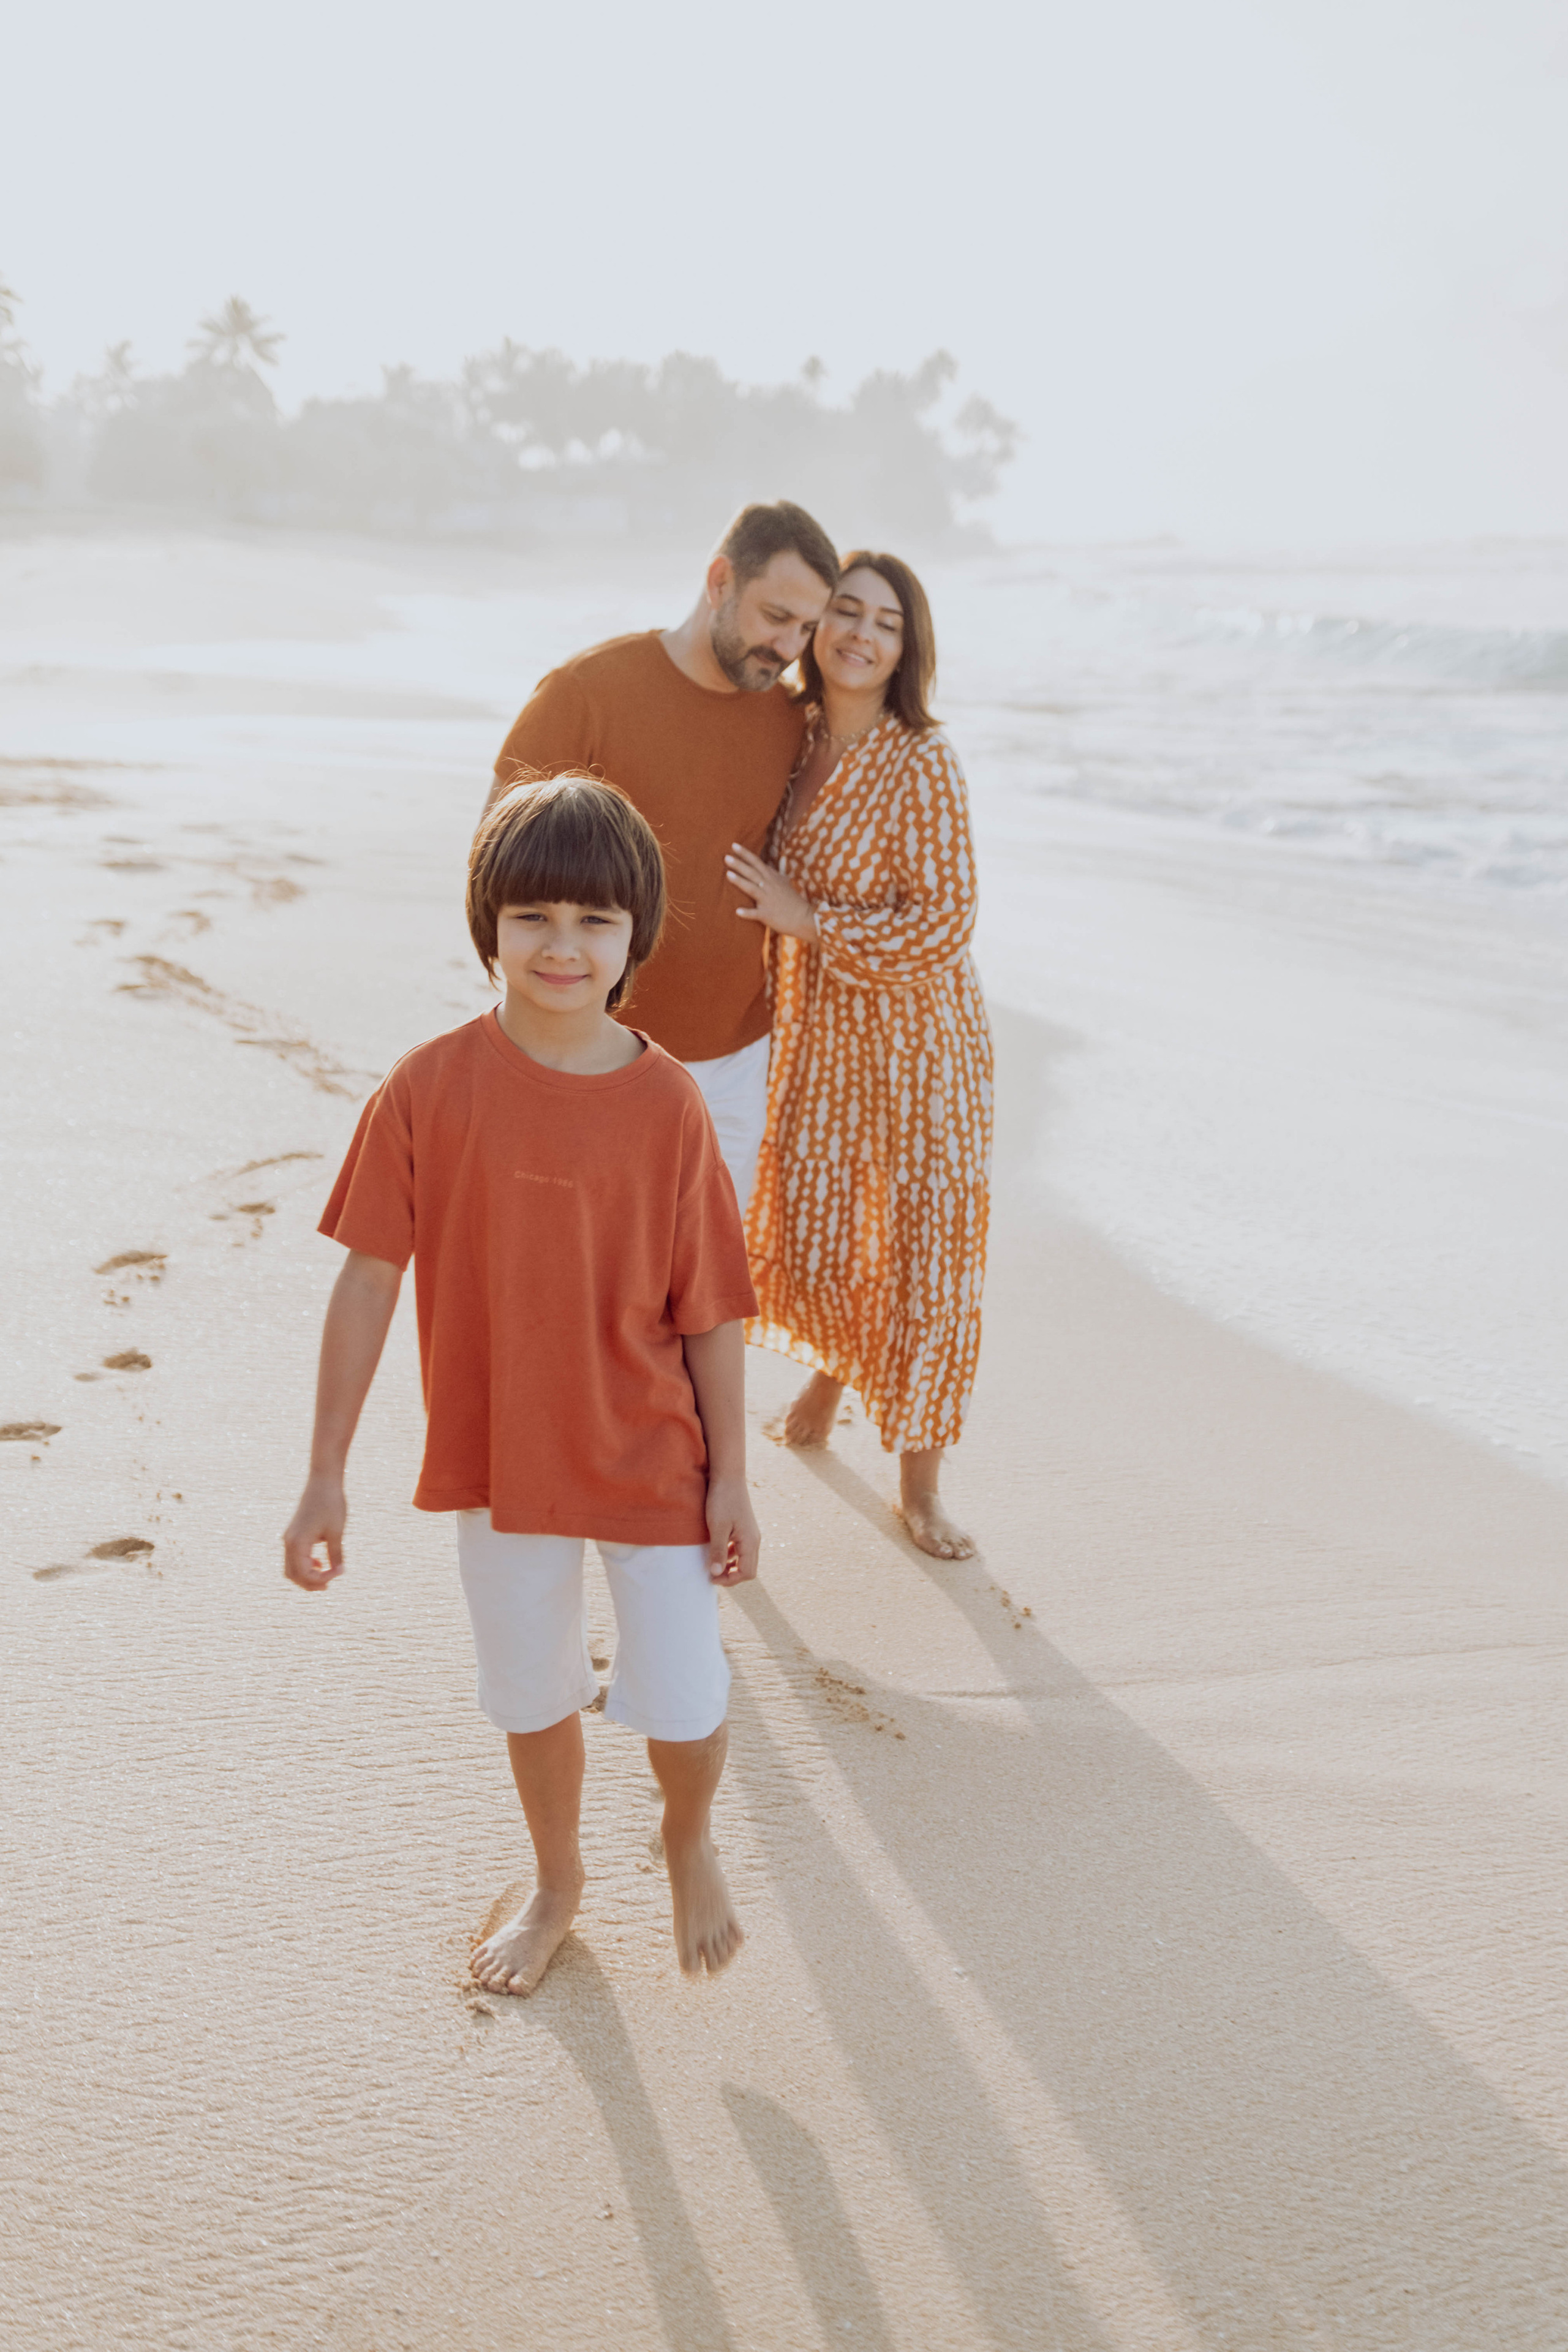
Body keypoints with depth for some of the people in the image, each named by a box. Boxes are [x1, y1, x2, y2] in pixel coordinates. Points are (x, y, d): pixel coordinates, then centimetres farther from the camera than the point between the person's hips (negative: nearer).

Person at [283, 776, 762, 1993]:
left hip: (653, 1457, -1)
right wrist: (326, 1475, -7)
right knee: (534, 1694, 20)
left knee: (686, 1706, 6)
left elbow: (713, 1310, -7)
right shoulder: (429, 1088, -14)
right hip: (503, 1453, 1)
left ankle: (690, 1842, 42)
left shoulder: (668, 1102, -14)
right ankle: (558, 1882, 48)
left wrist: (731, 1478, -3)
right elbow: (368, 1281, -9)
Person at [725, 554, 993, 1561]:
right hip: (821, 1027, 6)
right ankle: (831, 1376, 49)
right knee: (810, 1229, 16)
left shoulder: (923, 761, -18)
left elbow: (944, 922, -22)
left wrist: (807, 919, -19)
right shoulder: (800, 742, 1)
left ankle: (920, 1479, 20)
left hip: (920, 1034, -5)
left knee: (927, 1241, 3)